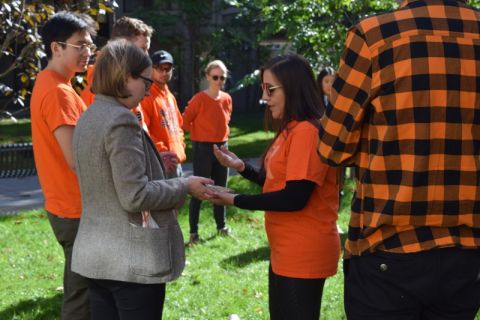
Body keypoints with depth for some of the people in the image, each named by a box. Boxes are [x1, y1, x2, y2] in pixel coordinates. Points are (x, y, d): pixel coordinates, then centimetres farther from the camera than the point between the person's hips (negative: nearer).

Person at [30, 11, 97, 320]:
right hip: (77, 209, -10)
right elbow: (76, 159, -25)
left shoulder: (49, 85, 13)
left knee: (80, 290, 19)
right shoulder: (58, 92, -19)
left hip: (68, 205, 10)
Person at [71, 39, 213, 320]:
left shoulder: (89, 118, 10)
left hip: (97, 255, 9)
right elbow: (134, 196, -21)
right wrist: (184, 187, -9)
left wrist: (155, 163, 20)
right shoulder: (122, 121, -18)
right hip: (133, 259, -9)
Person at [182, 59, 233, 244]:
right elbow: (185, 121, -8)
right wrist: (199, 134, -2)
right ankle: (193, 232, 2)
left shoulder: (227, 99, 3)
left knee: (221, 189, 15)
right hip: (203, 149, -6)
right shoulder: (199, 99, -14)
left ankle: (221, 226, 28)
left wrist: (222, 135, 10)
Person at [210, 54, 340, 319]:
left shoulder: (308, 131, -20)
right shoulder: (289, 130, 12)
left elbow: (295, 197, -24)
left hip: (303, 255, -10)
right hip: (285, 251, 10)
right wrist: (241, 167, 0)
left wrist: (236, 201, -17)